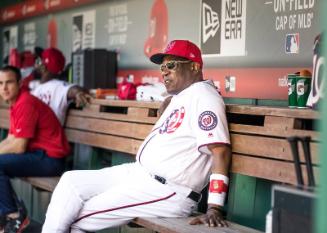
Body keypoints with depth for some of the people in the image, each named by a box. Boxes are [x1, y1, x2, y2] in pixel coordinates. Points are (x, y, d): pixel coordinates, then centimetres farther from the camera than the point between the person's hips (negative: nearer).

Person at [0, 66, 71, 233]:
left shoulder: (25, 104, -18)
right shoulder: (15, 104, 13)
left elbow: (18, 147, -19)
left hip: (50, 159, -10)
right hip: (39, 154, 10)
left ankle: (14, 215, -7)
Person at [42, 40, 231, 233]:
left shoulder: (202, 94, -13)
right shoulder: (179, 97, 18)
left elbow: (220, 150, -24)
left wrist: (214, 209, -29)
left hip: (167, 191, -10)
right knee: (71, 180, 2)